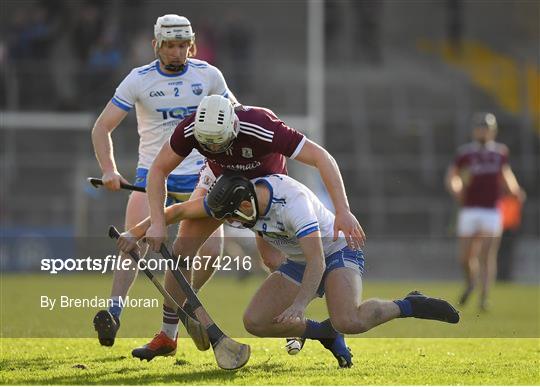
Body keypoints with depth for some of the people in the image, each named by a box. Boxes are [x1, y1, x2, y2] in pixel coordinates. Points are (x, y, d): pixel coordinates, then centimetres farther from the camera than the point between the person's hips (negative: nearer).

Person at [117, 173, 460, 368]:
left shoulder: (292, 202, -35)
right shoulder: (233, 199, -14)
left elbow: (317, 261, -39)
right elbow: (179, 211, -1)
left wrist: (298, 305, -48)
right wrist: (136, 233, -4)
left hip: (338, 251, -7)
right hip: (298, 263, 7)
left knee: (348, 321, -34)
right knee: (255, 321, -9)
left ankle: (409, 306, -8)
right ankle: (327, 334, 8)